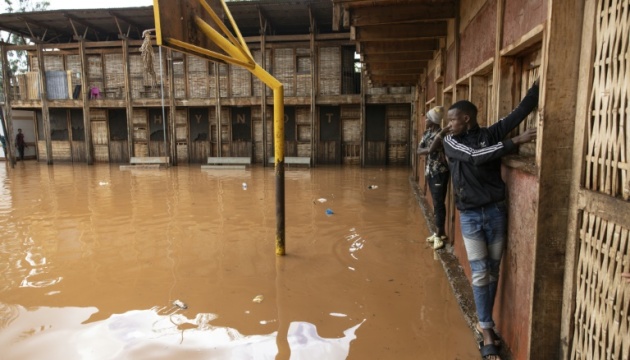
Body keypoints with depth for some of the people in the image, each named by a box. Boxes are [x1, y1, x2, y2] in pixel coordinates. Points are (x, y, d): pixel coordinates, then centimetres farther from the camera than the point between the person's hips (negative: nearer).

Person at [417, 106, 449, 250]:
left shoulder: (440, 134, -17)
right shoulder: (427, 132, 9)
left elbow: (430, 149, -27)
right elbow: (419, 150, 0)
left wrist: (425, 149, -9)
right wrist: (428, 149, -15)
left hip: (440, 172, -9)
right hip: (430, 171, 9)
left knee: (439, 203, -4)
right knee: (436, 202, 14)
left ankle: (439, 235, 4)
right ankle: (441, 232, 25)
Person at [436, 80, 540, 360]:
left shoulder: (491, 134, 1)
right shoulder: (450, 141, -2)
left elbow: (521, 110, -7)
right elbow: (475, 156, -18)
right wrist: (516, 142, -19)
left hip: (495, 211, 1)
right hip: (469, 216, -1)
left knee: (492, 271, 10)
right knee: (479, 273, 1)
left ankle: (485, 322, 26)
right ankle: (487, 329, 12)